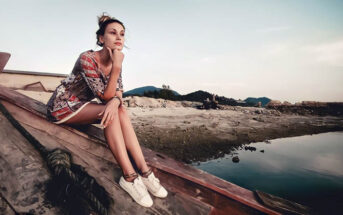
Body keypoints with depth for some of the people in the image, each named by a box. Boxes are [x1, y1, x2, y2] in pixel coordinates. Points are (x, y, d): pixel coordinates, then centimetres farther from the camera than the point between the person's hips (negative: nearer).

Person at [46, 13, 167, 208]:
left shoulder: (115, 62, -3)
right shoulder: (87, 59, -24)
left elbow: (117, 93, -8)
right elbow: (105, 96, -27)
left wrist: (115, 101, -32)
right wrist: (117, 67, -34)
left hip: (81, 106, 6)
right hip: (61, 106, -6)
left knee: (121, 110, -19)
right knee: (111, 111, -29)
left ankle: (143, 170, -23)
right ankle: (129, 176, -29)